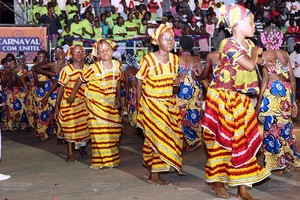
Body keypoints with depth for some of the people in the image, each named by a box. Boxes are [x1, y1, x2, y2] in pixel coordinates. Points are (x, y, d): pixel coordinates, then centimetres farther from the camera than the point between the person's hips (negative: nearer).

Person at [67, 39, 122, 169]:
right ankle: (101, 161, 6)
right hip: (96, 102, -5)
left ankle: (112, 159, 24)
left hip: (111, 103, 5)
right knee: (99, 130, -4)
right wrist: (72, 95, 3)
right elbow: (81, 80, -6)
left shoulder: (117, 65, -3)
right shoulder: (94, 68, -17)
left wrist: (118, 97, 6)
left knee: (114, 129, 9)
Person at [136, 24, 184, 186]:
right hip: (151, 103, -5)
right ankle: (154, 175, 6)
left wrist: (177, 81, -8)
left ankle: (148, 161, 38)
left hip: (169, 103, 5)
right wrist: (139, 104, -4)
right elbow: (139, 82, -7)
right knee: (160, 136, -5)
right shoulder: (148, 60, -15)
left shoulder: (175, 59, 0)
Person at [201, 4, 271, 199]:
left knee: (244, 140, 5)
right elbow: (250, 65, -22)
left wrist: (256, 57, -1)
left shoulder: (249, 44, 9)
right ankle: (217, 181, 19)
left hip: (241, 99, 7)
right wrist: (255, 52, -5)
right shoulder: (228, 43, -16)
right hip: (223, 98, -7)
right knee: (223, 140, 3)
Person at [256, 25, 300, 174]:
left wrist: (259, 101, -7)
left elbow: (266, 79, -11)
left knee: (273, 128, 3)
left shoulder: (265, 54, -5)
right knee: (285, 127, 16)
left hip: (272, 92, -6)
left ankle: (276, 165, 9)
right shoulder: (285, 54, 10)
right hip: (286, 92, 6)